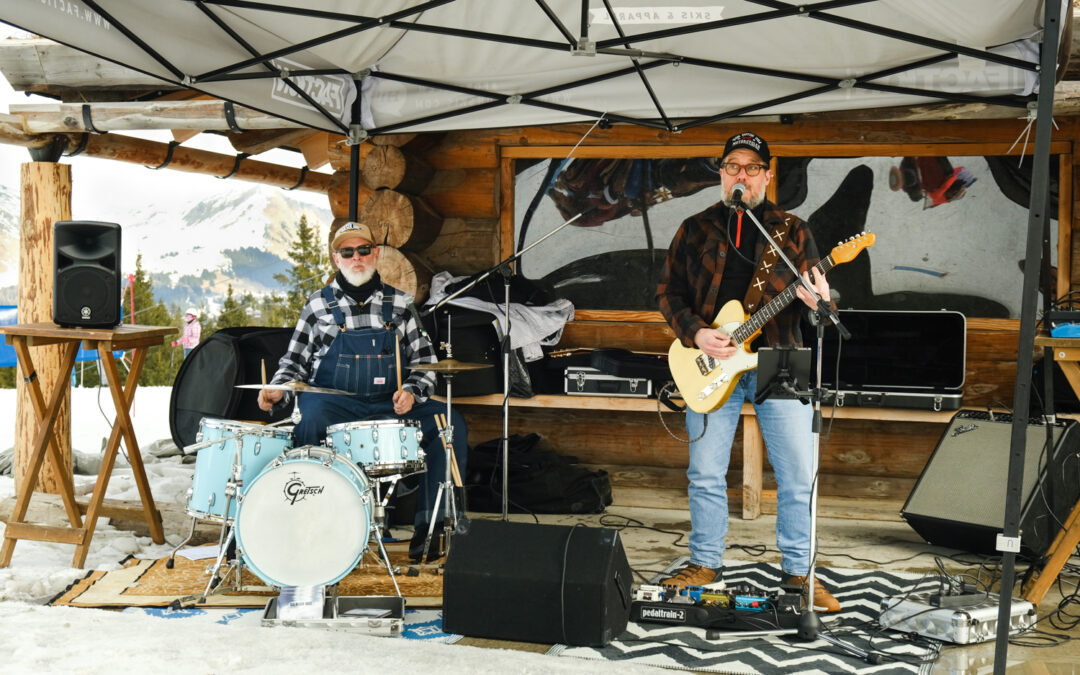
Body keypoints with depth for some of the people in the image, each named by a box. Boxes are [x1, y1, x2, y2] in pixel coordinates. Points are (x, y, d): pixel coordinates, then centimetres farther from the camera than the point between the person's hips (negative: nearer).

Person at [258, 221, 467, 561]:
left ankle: (429, 525, -14)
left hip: (392, 404, 2)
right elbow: (294, 362, 11)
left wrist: (411, 391, -8)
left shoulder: (399, 303, 11)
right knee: (309, 422, -37)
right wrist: (278, 389, -9)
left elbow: (424, 359, 11)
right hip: (335, 404, -2)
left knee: (450, 424, -20)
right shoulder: (319, 305, 7)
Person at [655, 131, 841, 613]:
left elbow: (817, 292, 7)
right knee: (706, 473, 4)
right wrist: (696, 334, -8)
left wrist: (818, 301, -18)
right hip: (712, 362, 1)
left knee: (798, 474, -1)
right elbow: (668, 292, 8)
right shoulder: (695, 229, 9)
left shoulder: (792, 231, 8)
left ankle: (798, 573, 12)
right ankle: (705, 565, 20)